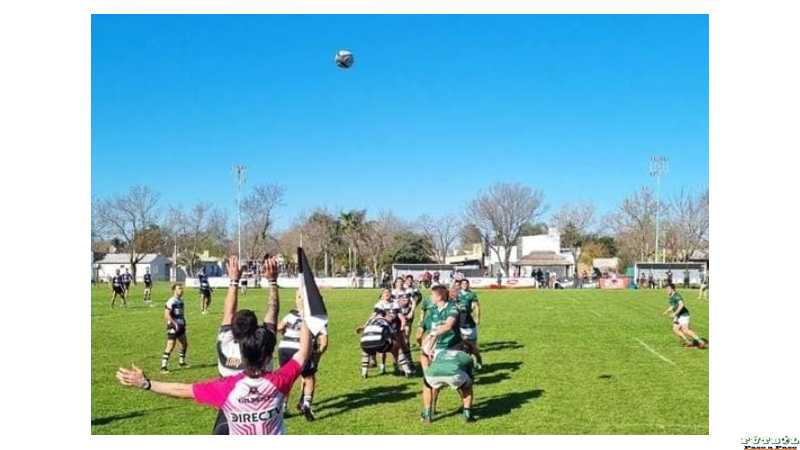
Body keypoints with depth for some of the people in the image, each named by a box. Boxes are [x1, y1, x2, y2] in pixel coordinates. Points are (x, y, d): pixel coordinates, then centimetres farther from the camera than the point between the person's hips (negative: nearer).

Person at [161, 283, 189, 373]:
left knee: (185, 344, 15)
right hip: (173, 327, -9)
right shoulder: (171, 302, -17)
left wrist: (184, 322, 15)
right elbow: (166, 315, -22)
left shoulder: (181, 301, 11)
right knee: (171, 346, -10)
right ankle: (163, 366, -5)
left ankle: (181, 362, 31)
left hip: (180, 326, 9)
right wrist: (175, 324, -22)